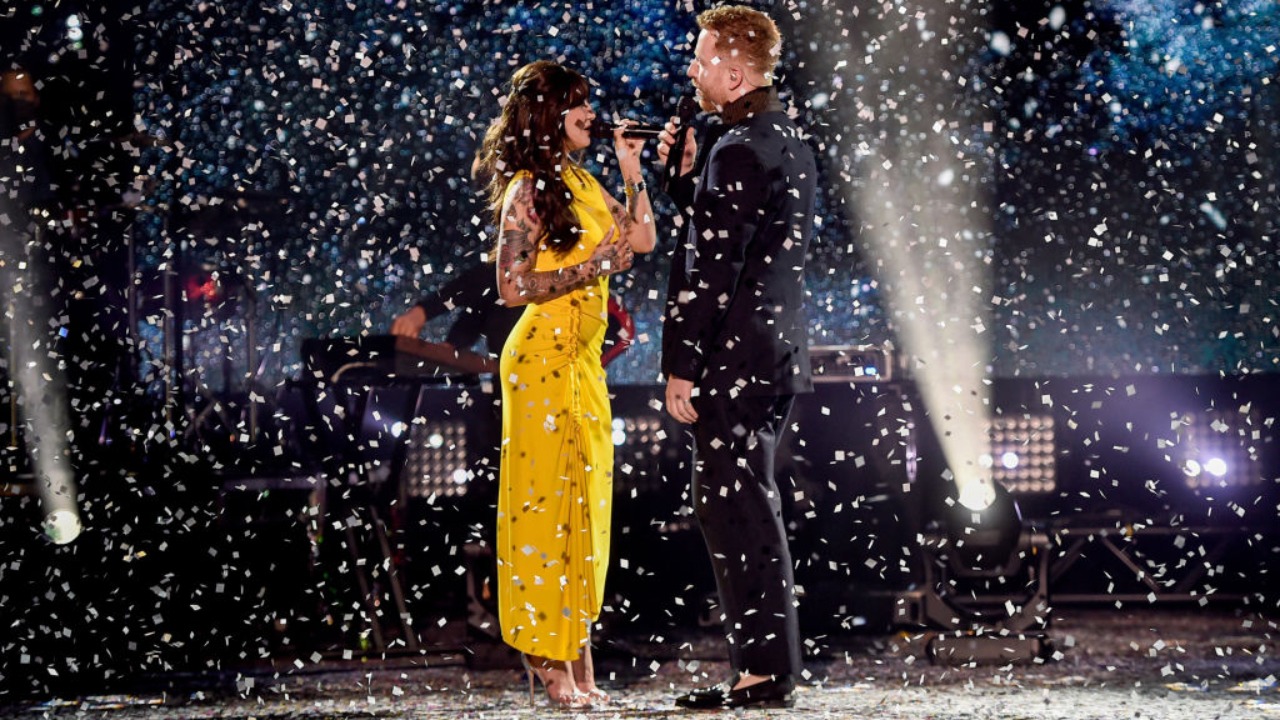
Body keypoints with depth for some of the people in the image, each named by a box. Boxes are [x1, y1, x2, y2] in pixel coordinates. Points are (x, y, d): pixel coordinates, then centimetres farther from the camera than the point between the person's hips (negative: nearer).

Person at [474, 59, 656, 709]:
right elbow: (514, 287, -16)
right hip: (544, 359, -9)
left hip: (584, 359, 9)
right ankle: (549, 658, 0)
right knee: (548, 497, -5)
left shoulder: (580, 182, 14)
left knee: (584, 500, 9)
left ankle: (573, 659, 13)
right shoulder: (527, 190, -11)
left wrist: (631, 171, 11)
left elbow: (643, 239, 16)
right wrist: (592, 264, -16)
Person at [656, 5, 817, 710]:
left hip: (734, 356, -10)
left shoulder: (739, 149, -16)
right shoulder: (786, 137, 14)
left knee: (733, 508, -6)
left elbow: (712, 269, -19)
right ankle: (768, 664, 19)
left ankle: (762, 671, -5)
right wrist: (687, 173, 9)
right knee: (749, 507, 14)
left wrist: (682, 366, -17)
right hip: (776, 349, 10)